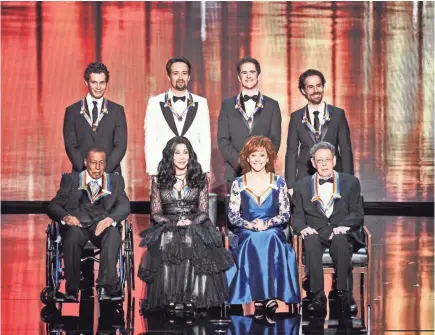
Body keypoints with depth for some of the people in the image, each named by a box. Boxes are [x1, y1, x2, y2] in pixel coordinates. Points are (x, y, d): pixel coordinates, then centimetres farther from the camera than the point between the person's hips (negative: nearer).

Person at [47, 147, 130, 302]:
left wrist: (110, 219, -20)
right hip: (77, 223, -1)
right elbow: (53, 205, 7)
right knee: (73, 234, -37)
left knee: (114, 235, -34)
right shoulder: (71, 179, 17)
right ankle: (72, 290, -34)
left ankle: (106, 287, -39)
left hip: (102, 225, 1)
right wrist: (65, 217, -17)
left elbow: (124, 206, 4)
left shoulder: (115, 180, 19)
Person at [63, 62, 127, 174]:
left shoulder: (117, 110, 8)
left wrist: (104, 170, -10)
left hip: (110, 174, 0)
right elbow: (70, 145, 2)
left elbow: (121, 145, 2)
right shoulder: (72, 111, 7)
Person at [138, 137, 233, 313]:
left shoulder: (200, 179, 12)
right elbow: (156, 213, 7)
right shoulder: (159, 181, 11)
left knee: (192, 242, -37)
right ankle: (168, 298, -37)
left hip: (194, 225, 0)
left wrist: (191, 222, -14)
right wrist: (175, 222, -11)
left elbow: (203, 212, 7)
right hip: (167, 227, 0)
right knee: (167, 243, -37)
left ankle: (192, 298, -37)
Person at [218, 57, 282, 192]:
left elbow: (275, 140, 5)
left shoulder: (272, 105, 10)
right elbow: (223, 140, 4)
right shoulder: (228, 105, 11)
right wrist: (239, 162, -10)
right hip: (235, 172, 0)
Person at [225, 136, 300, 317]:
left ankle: (267, 296, -34)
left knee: (269, 239, -34)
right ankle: (259, 296, -33)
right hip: (246, 234, 0)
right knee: (253, 241, -33)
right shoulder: (238, 183, 7)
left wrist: (267, 223, -14)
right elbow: (232, 215, 3)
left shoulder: (278, 182, 8)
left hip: (273, 233, 0)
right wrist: (250, 225, -15)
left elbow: (285, 214, 4)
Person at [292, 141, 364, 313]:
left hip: (342, 234, -1)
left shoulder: (351, 182, 12)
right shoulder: (302, 186, 16)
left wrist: (343, 226, -16)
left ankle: (344, 292, -32)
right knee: (311, 240, -35)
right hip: (316, 234, 1)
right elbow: (297, 216, 10)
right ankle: (318, 295, -33)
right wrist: (303, 228, -14)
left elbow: (357, 214, 5)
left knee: (339, 239, -37)